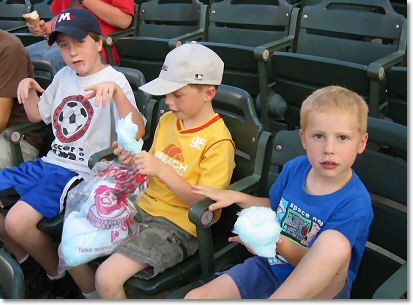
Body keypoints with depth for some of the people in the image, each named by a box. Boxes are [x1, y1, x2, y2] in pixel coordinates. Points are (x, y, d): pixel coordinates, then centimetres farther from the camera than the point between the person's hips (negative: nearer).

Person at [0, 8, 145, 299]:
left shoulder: (113, 80, -10)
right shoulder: (64, 76, 13)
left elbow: (137, 133, -24)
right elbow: (37, 114, 27)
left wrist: (116, 91, -37)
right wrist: (28, 88, 7)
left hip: (81, 173, -8)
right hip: (49, 163, 9)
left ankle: (59, 277, 3)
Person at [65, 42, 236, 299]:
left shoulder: (218, 141, -16)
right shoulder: (167, 120, 7)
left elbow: (205, 203, -18)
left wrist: (161, 170, -26)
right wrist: (134, 161, -6)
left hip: (177, 225, -7)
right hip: (143, 209, 8)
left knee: (107, 278, -24)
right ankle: (92, 297, 28)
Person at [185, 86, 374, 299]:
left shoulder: (355, 205, -22)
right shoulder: (294, 168, -4)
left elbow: (319, 264, -18)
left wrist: (280, 245, -35)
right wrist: (236, 197, 3)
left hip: (322, 288, -3)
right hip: (272, 265, 4)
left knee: (334, 241, -38)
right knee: (195, 297, -13)